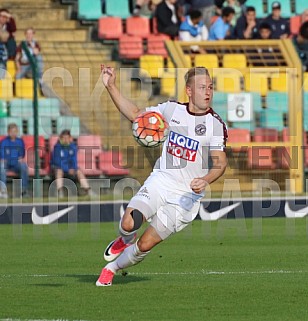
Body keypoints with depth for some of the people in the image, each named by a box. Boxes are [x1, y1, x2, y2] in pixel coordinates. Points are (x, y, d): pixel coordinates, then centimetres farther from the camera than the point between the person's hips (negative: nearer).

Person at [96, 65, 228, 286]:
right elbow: (135, 114, 13)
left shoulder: (216, 125, -9)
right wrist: (111, 87, 4)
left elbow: (220, 163, -13)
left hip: (186, 195, -2)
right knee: (129, 223, -21)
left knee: (146, 244, -6)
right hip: (160, 182, 2)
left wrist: (205, 180, -34)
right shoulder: (172, 110, 3)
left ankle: (113, 267, 22)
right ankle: (126, 240, 16)